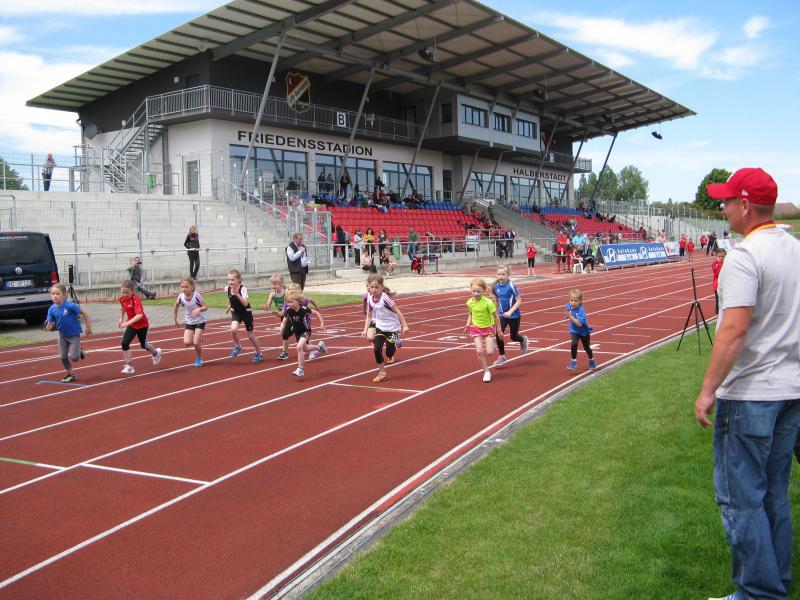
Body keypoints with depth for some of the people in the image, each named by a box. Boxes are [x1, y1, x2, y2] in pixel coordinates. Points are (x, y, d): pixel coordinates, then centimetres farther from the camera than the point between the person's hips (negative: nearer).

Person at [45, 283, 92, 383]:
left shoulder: (70, 306, -23)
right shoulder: (52, 309, -8)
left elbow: (84, 313, -15)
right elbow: (50, 323, -2)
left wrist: (88, 327, -9)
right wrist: (48, 327, -26)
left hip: (74, 334, -5)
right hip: (62, 335, 5)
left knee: (74, 358, -8)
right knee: (63, 357, 6)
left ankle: (80, 351, 26)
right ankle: (70, 374, 26)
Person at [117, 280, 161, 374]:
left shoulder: (136, 299, -30)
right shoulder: (122, 299, -9)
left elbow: (140, 315, -41)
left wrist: (128, 323, -49)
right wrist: (121, 318, 5)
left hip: (142, 325, -5)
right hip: (131, 325, 5)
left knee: (144, 345, 14)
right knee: (124, 343, -12)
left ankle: (156, 353, 47)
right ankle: (129, 366, -3)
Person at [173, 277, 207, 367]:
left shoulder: (196, 295, -22)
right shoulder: (181, 296, -13)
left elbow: (206, 307, -16)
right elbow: (176, 306, 7)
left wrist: (199, 309, -37)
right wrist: (175, 319, 7)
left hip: (199, 321, -3)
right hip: (188, 322, 3)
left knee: (196, 343, -13)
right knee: (187, 343, -11)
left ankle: (199, 359, 15)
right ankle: (199, 341, 24)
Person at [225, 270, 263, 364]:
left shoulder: (243, 289, -28)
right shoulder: (227, 288, -14)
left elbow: (245, 304, -40)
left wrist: (237, 293, -48)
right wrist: (230, 306, 9)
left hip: (246, 312, -3)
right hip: (236, 313, 3)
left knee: (250, 335, 7)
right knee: (233, 329, -26)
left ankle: (259, 354, 29)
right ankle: (237, 346, 3)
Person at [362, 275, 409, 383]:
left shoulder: (385, 298, -22)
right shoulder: (370, 299, -5)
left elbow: (397, 311, -17)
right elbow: (369, 316, 6)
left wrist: (404, 325, -18)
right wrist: (365, 330, 0)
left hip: (392, 327, -5)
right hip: (380, 326, 5)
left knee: (389, 352, -2)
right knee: (377, 349, -6)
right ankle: (382, 372, 8)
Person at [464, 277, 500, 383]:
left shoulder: (488, 302, -22)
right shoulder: (469, 302, -9)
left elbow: (495, 316, -11)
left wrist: (498, 329, -4)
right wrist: (468, 324, -2)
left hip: (488, 328, -3)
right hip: (476, 328, 3)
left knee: (489, 352, -7)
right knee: (479, 351, -8)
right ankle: (486, 372, 6)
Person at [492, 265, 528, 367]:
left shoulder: (512, 286, -20)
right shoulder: (496, 287, -4)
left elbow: (519, 301, -18)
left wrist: (510, 311, -27)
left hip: (514, 316, -4)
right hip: (502, 315, 4)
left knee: (513, 337, 9)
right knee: (498, 334, -10)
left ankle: (523, 339, 45)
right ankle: (501, 356, 5)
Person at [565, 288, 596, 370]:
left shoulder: (581, 311, -33)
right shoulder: (569, 306, -13)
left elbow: (579, 323, -40)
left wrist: (570, 317, -43)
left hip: (584, 331, -3)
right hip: (574, 331, 3)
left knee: (586, 347, 16)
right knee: (574, 344, -22)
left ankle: (591, 360, 44)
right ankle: (573, 361, -7)